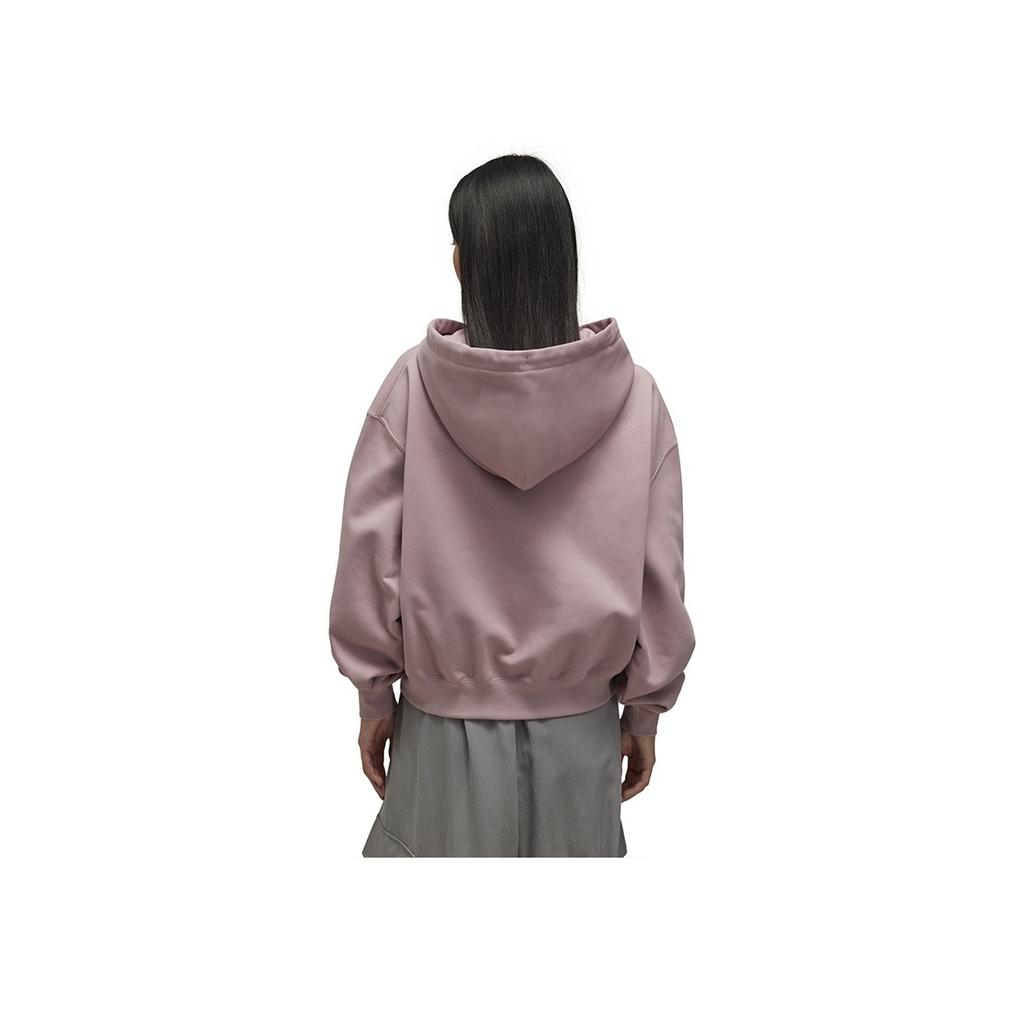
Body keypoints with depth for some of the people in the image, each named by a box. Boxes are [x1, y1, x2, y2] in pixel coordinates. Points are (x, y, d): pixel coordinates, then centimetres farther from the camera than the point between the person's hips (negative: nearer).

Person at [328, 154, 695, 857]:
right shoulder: (634, 396, -10)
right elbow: (659, 575, -5)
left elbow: (370, 556, -7)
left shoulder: (415, 384, -12)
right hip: (579, 727, 1)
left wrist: (375, 695, 6)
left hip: (447, 723, 0)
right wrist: (646, 711, 8)